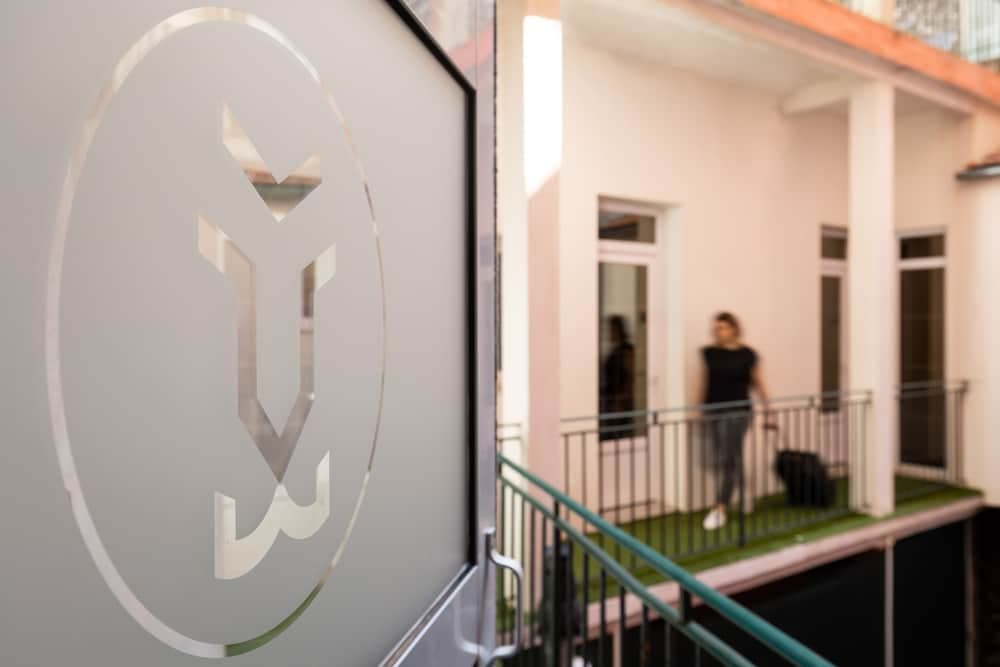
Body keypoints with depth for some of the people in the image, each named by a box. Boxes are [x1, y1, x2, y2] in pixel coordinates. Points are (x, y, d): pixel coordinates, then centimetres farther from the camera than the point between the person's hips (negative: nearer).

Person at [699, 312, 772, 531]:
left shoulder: (748, 355, -4)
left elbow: (758, 384, 4)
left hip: (738, 412, -4)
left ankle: (719, 510, 0)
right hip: (713, 412, 4)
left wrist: (767, 411, 5)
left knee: (728, 460, -5)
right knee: (722, 462, 11)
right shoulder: (708, 353, 4)